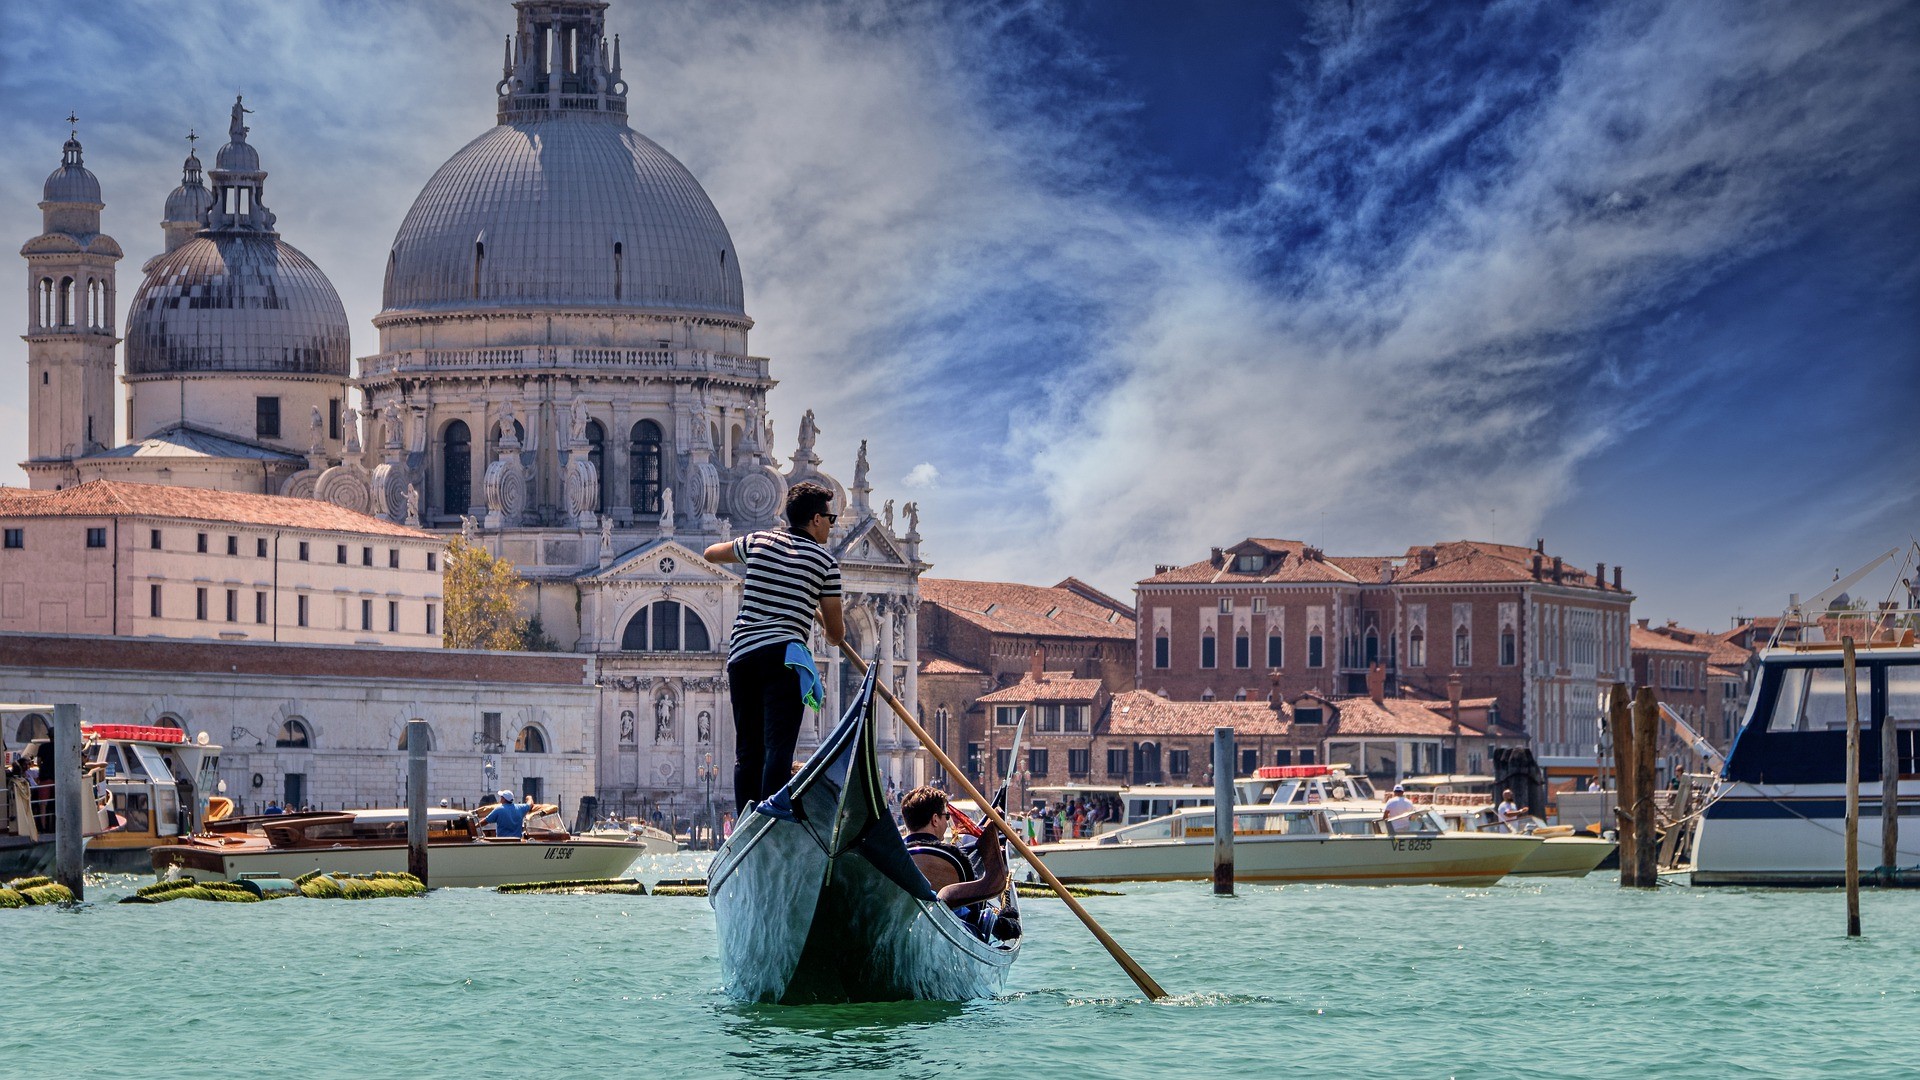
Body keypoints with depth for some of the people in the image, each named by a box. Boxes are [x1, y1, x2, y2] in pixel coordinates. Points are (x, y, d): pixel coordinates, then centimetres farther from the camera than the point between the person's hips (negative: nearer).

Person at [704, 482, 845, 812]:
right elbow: (836, 633, 10)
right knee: (778, 748, -13)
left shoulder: (758, 541, 15)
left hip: (741, 655, 5)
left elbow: (711, 553, 36)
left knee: (747, 751, 10)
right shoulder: (825, 561, 5)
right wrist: (834, 636, 34)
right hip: (783, 657, -5)